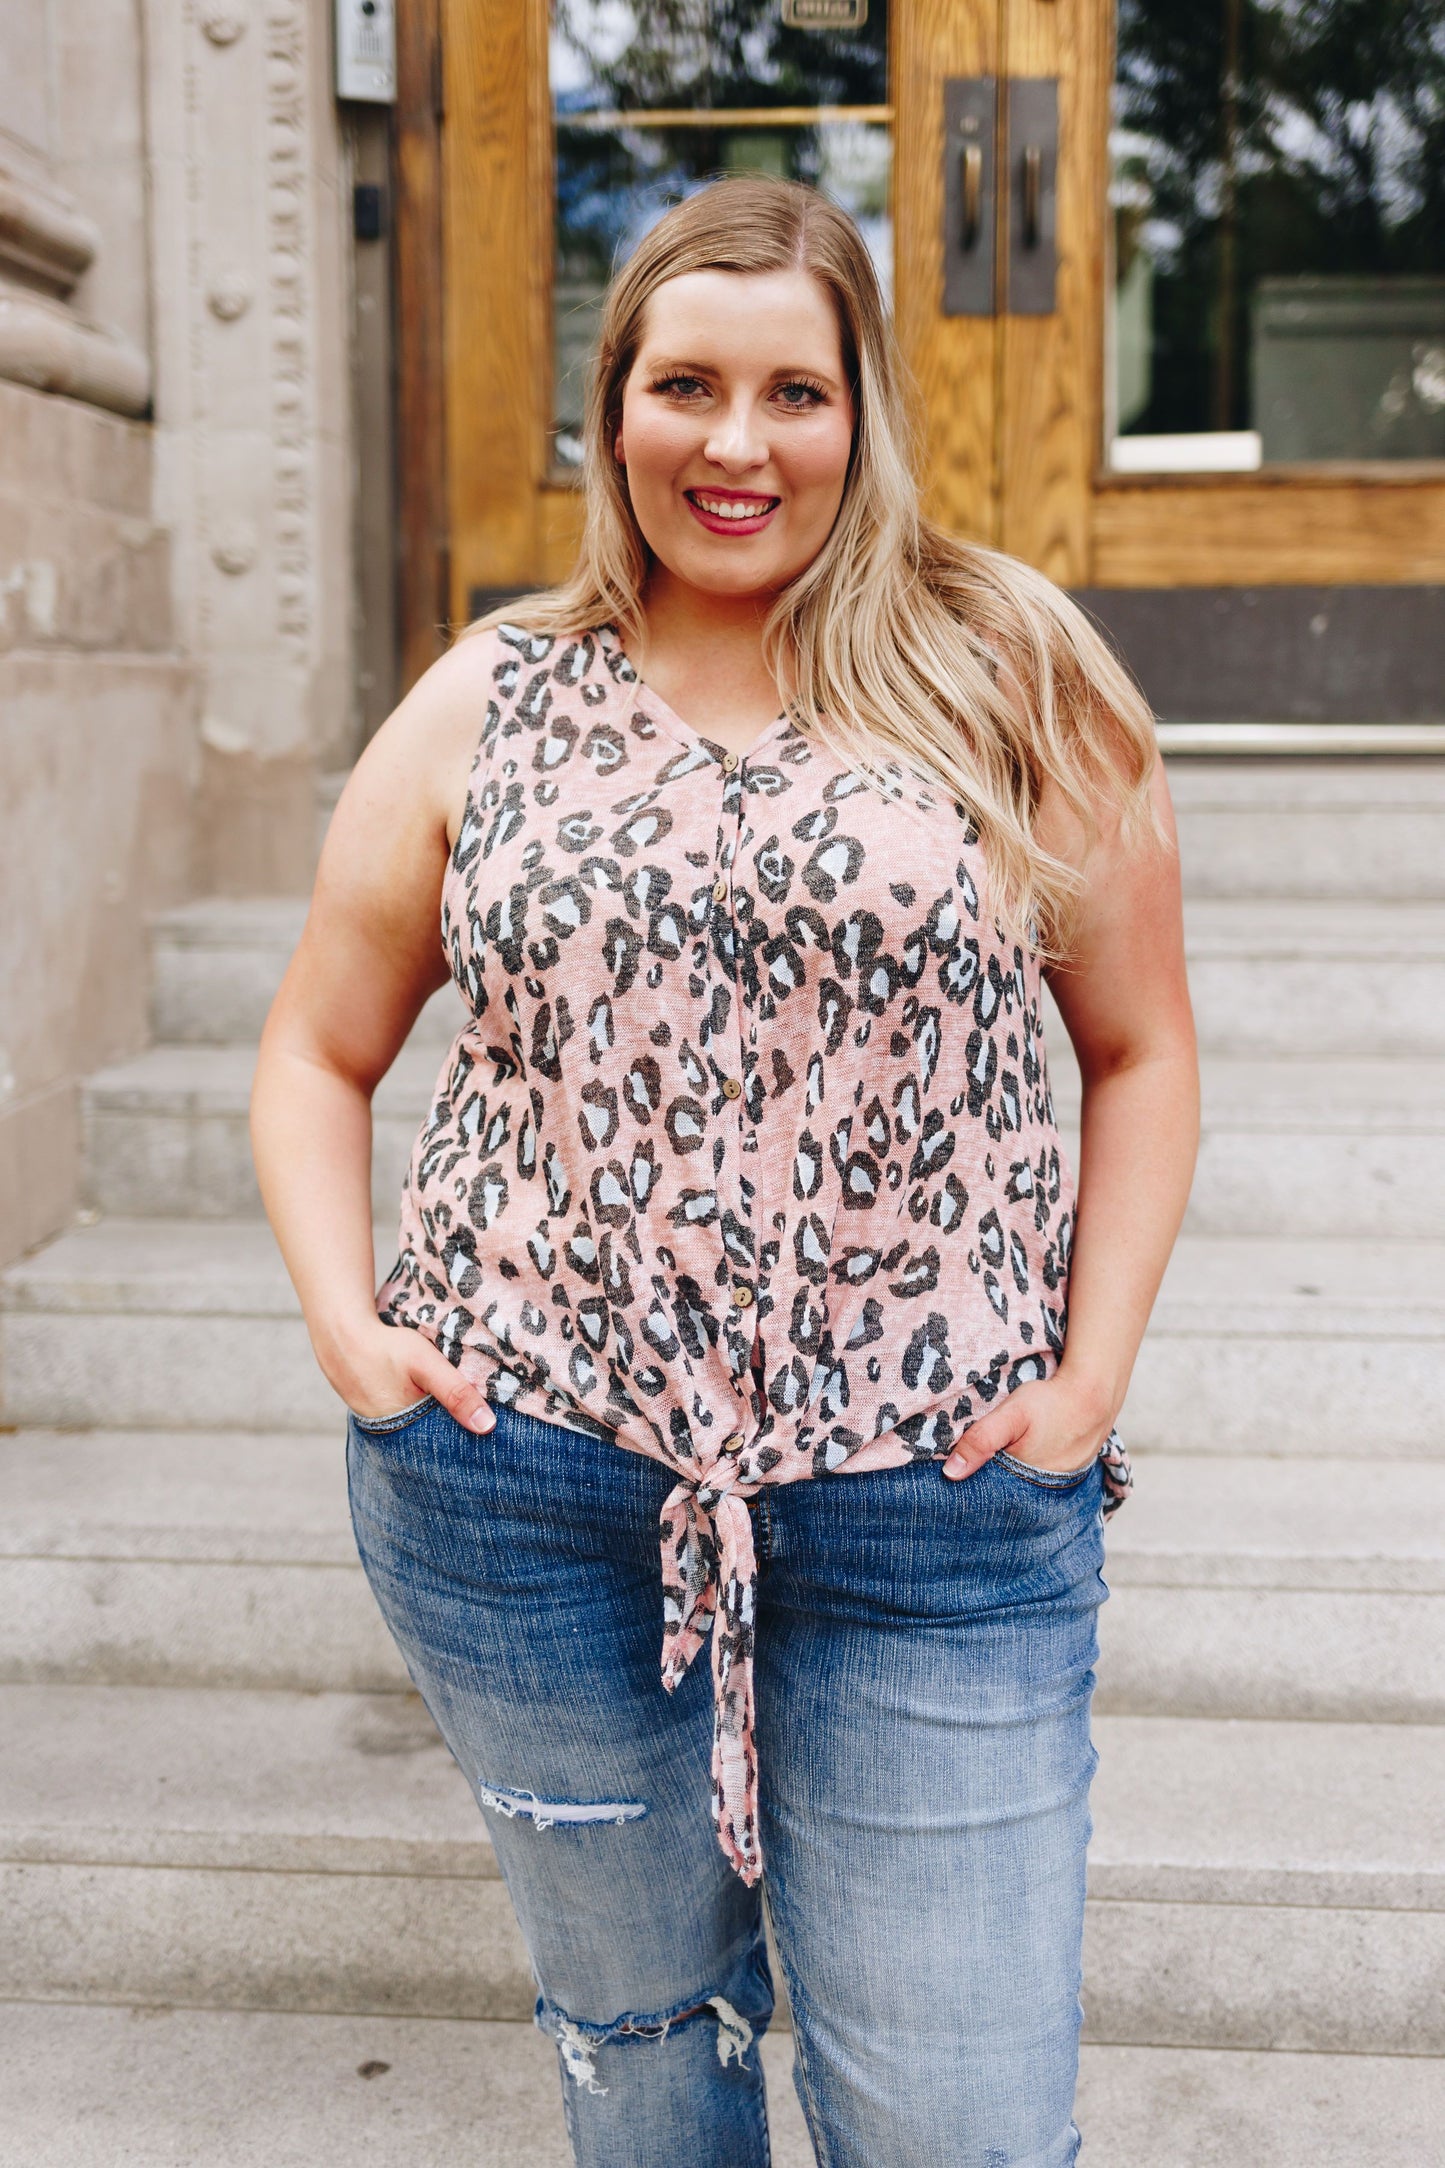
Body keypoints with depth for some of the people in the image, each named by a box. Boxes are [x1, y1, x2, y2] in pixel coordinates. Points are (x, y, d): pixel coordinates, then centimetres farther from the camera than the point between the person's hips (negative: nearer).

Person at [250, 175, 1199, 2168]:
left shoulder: (1015, 680, 2)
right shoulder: (491, 702, 6)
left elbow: (1141, 1045, 6)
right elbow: (319, 1052, 13)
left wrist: (1092, 1365, -4)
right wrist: (346, 1324, -1)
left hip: (933, 1500, -1)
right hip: (527, 1487, 2)